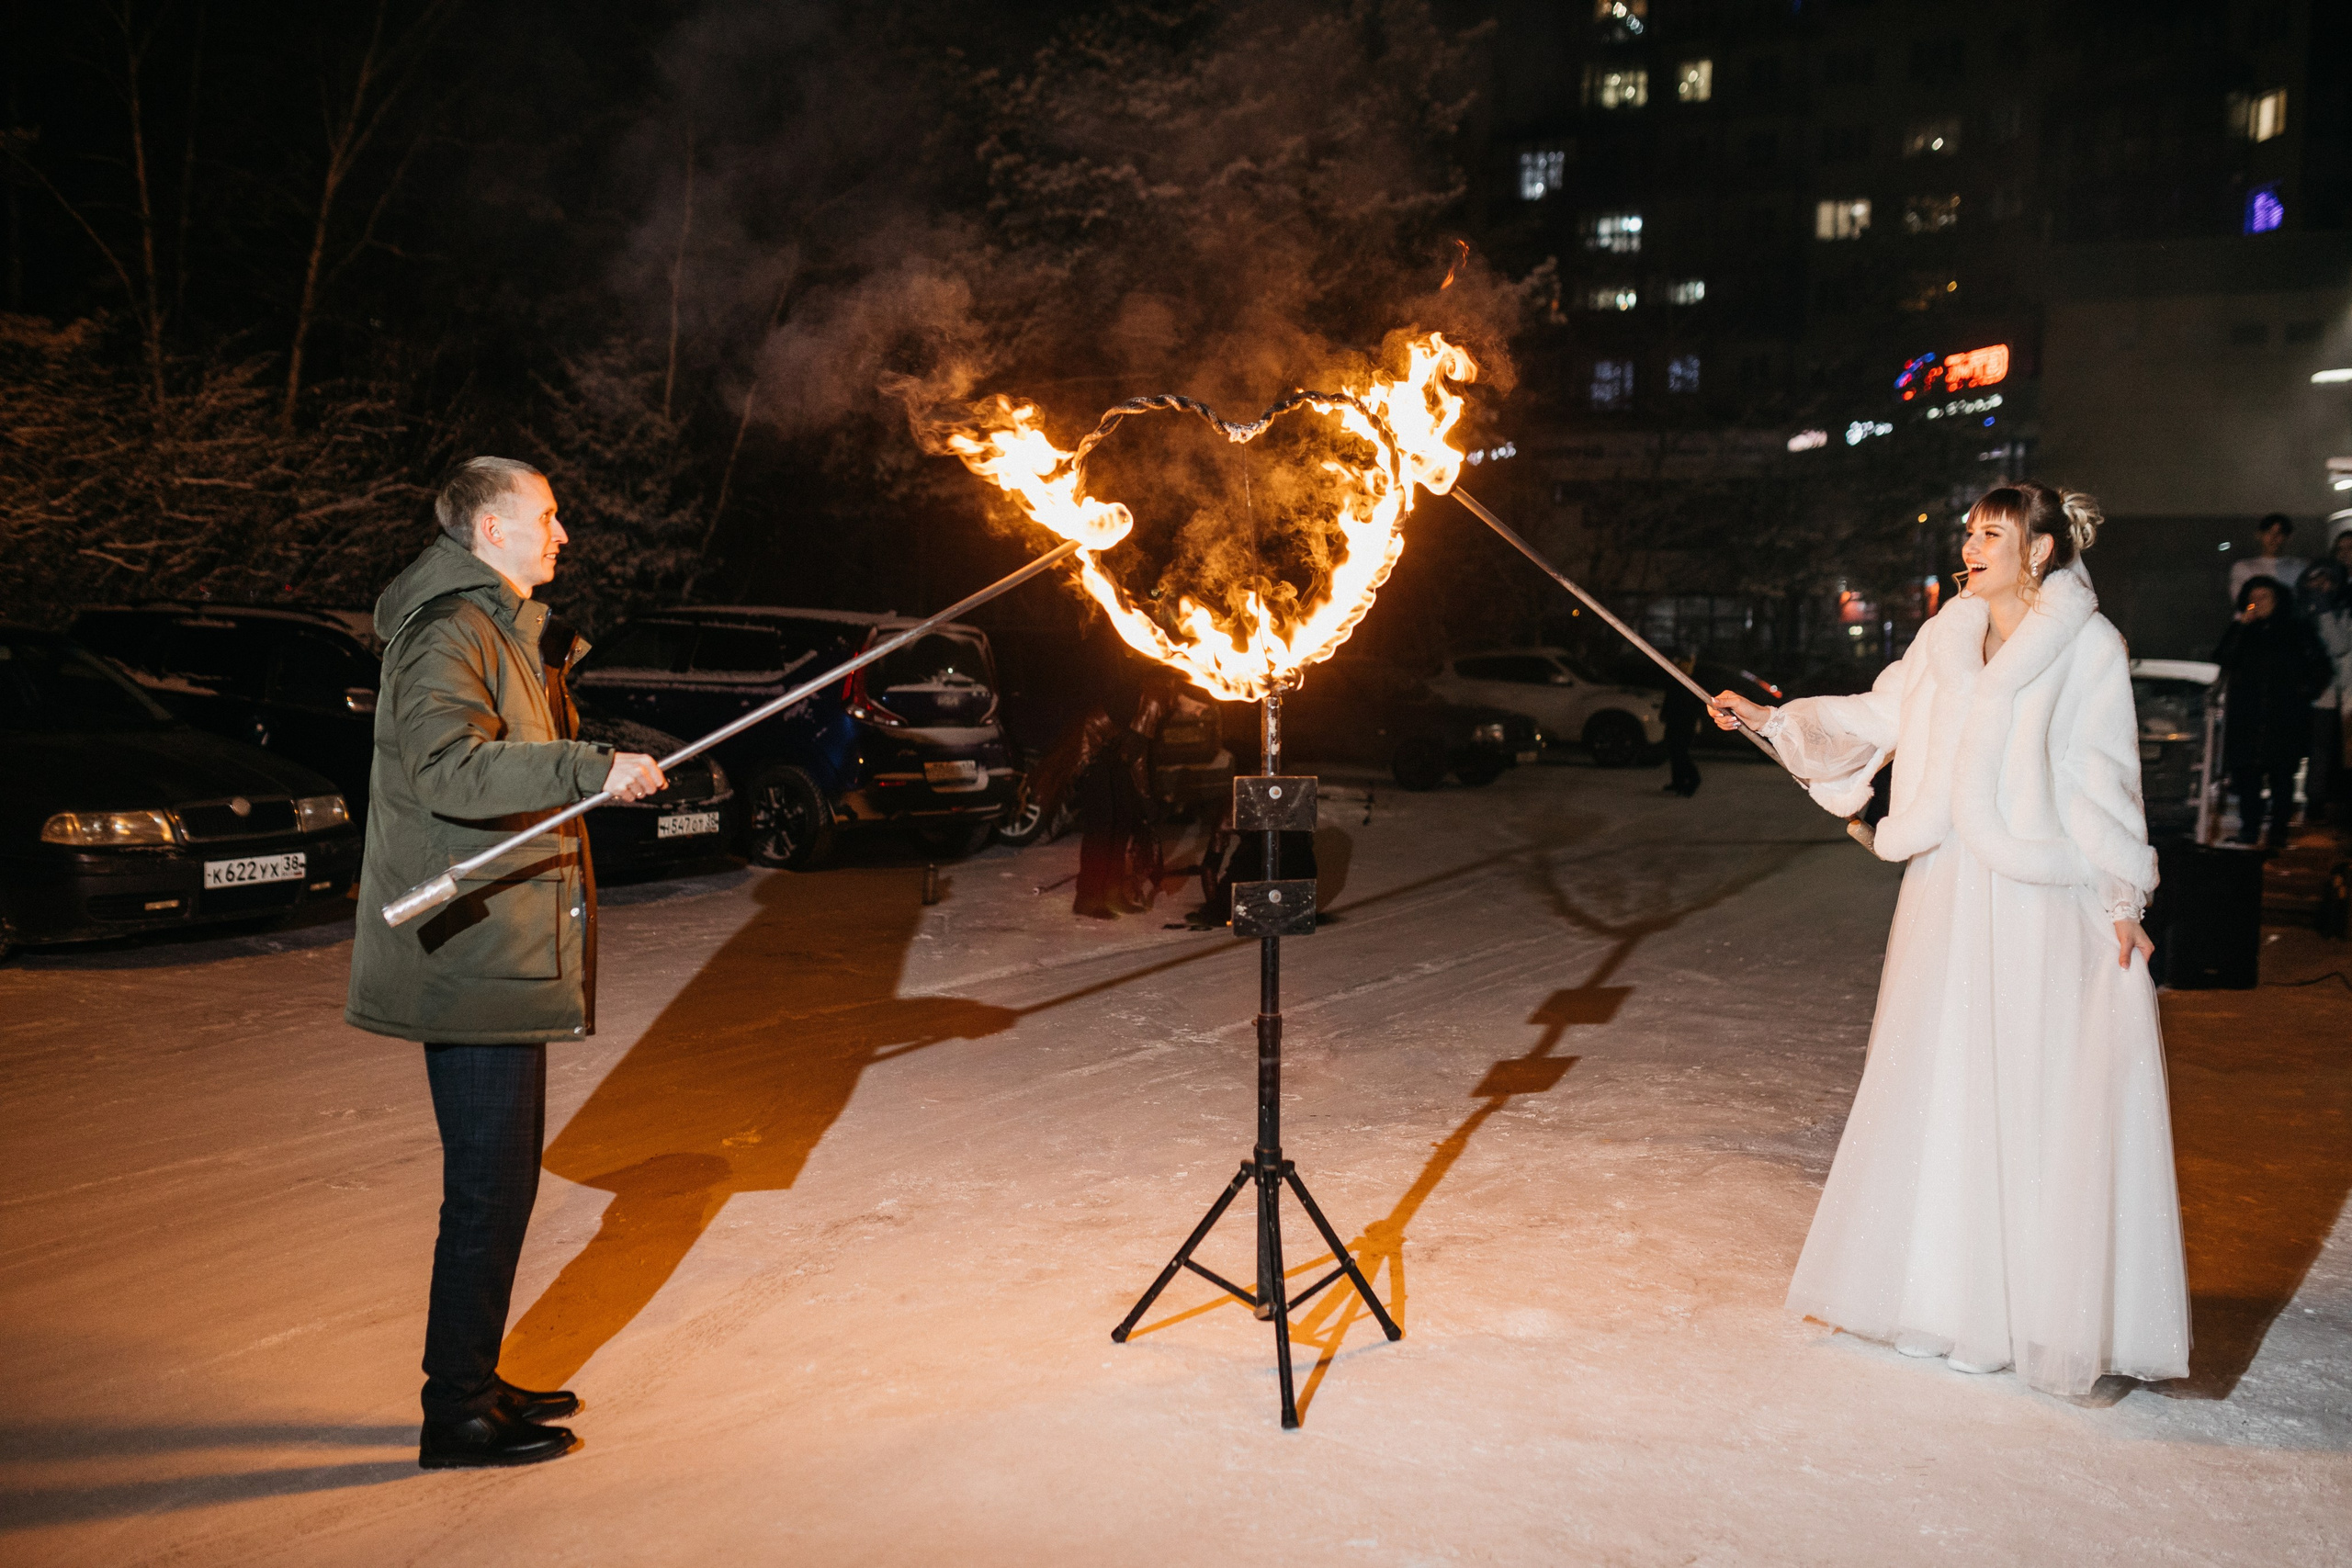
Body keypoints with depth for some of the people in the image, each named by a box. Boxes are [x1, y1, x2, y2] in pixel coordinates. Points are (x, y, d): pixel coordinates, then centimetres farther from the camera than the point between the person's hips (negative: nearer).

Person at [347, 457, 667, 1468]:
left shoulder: (500, 626, 19)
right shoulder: (449, 629, -14)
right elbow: (443, 765, -31)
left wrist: (549, 671, 12)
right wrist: (593, 768, -34)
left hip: (501, 955, 11)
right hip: (474, 959, -11)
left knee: (500, 1178, 17)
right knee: (489, 1187, -3)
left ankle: (473, 1383, 30)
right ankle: (457, 1418, 8)